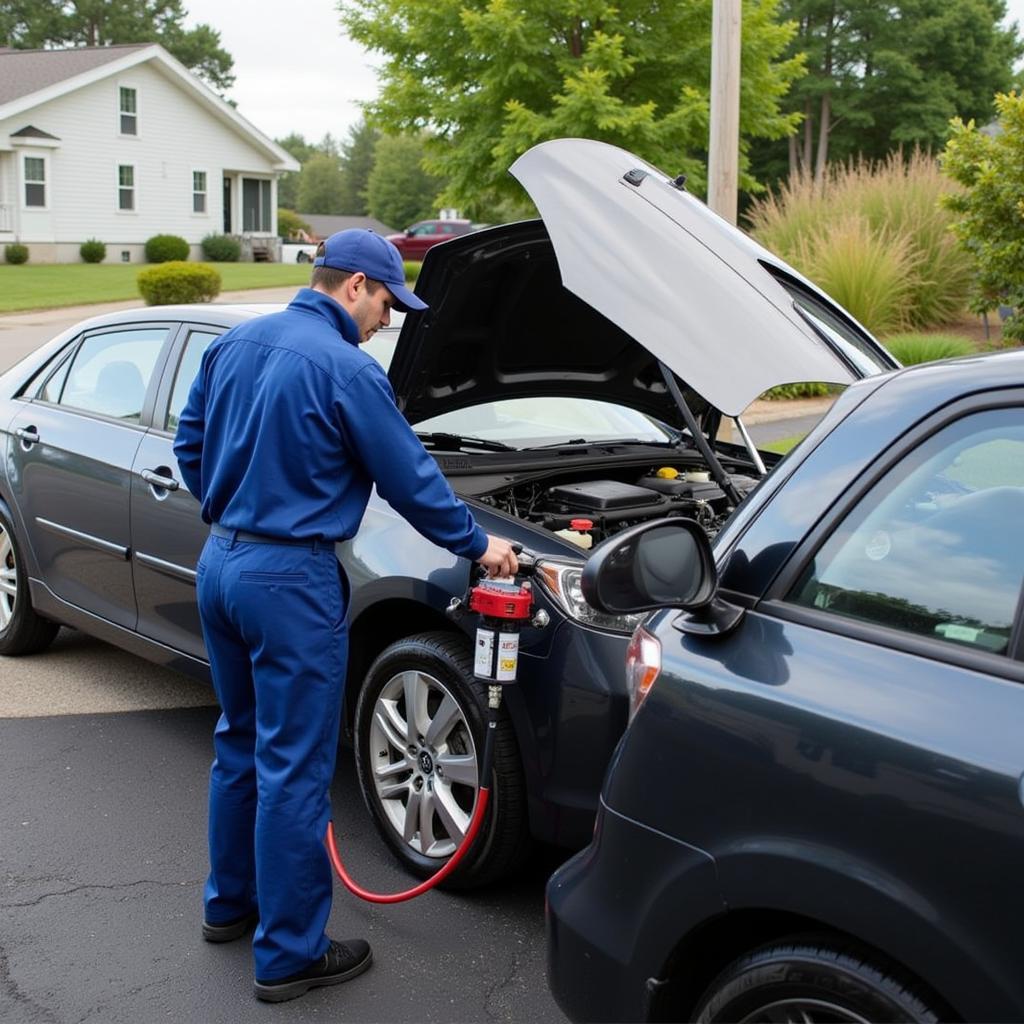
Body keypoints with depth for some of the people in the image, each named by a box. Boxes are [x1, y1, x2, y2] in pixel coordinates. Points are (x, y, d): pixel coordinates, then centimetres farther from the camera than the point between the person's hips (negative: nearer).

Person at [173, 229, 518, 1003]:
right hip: (289, 577, -8)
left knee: (241, 742, 22)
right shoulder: (347, 370, -16)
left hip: (220, 563, 9)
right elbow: (411, 480, -9)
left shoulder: (233, 346, 8)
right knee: (295, 768, 1)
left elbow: (191, 446, 16)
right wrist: (479, 546, 4)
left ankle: (230, 903, 36)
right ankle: (289, 955, 10)